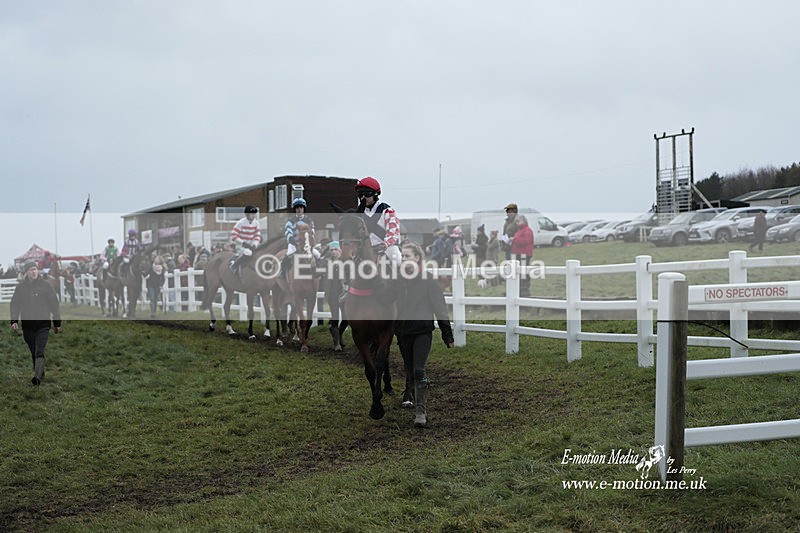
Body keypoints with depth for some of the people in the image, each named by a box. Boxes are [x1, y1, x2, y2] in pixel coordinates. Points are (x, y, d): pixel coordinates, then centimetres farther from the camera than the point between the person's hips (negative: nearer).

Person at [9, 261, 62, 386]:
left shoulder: (45, 285, 1)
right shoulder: (20, 287, 5)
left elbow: (54, 304, 5)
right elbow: (15, 305, 8)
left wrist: (57, 323, 4)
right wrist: (14, 320, -6)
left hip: (43, 325, -3)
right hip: (27, 325, 3)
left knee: (39, 352, -14)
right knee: (33, 353, 9)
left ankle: (37, 377, -22)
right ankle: (40, 374, 21)